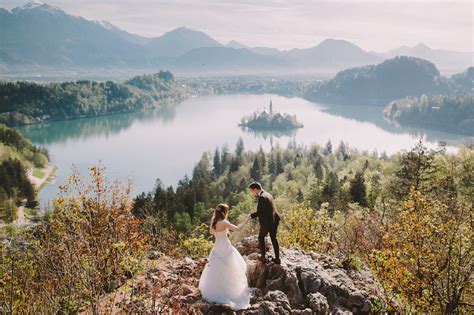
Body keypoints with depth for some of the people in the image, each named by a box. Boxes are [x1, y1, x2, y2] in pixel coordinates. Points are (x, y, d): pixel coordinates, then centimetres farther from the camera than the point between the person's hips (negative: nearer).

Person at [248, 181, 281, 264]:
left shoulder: (262, 197, -19)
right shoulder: (268, 194, 10)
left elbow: (260, 212, -22)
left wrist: (251, 216, -13)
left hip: (266, 222, -8)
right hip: (274, 220, 8)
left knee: (261, 237, 14)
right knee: (273, 238, 20)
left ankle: (263, 257, 21)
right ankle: (277, 258, 25)